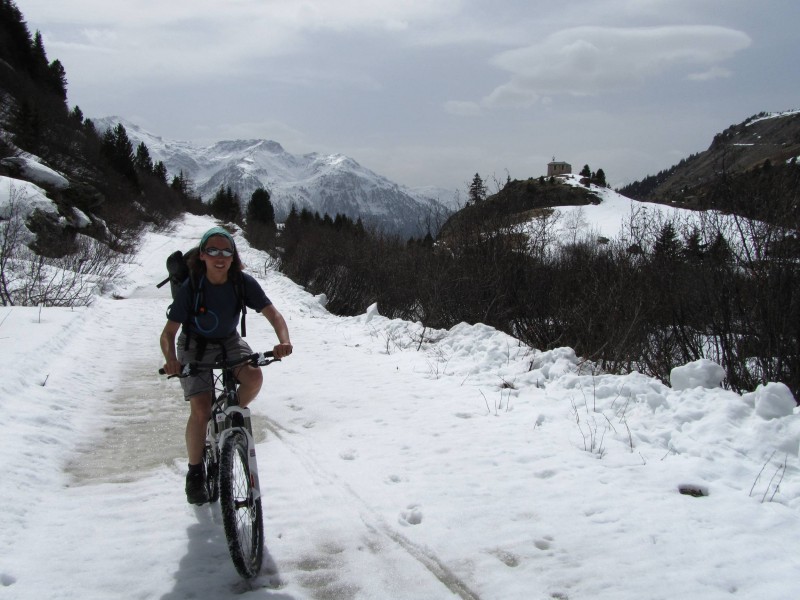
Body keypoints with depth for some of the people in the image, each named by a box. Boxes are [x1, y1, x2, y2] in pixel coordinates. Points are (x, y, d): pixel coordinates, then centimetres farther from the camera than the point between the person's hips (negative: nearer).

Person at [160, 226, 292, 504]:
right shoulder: (190, 288, -24)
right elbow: (168, 332, -21)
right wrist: (170, 359, -42)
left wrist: (284, 340, -39)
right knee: (201, 411, -17)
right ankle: (195, 472, 5)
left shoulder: (243, 282, -19)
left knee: (254, 376, -28)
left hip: (229, 341, 2)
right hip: (195, 346, -2)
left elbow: (272, 313, -19)